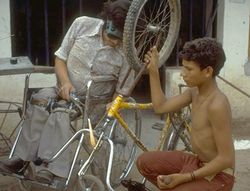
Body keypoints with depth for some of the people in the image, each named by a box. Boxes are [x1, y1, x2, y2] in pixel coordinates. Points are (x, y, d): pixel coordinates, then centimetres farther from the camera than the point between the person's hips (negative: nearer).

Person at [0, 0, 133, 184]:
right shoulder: (82, 24, -8)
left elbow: (122, 92, -4)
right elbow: (60, 58, 1)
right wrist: (65, 82, -17)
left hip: (94, 101, -3)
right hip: (66, 90, 3)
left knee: (60, 112, -33)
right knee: (40, 100, -29)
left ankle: (49, 169, -32)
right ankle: (22, 158, -25)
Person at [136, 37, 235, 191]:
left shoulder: (217, 105, -29)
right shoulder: (195, 91, -2)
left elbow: (226, 159, -26)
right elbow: (161, 106, 7)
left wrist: (183, 178, -28)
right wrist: (153, 70, 1)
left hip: (217, 175, -8)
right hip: (197, 161, 8)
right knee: (144, 162, 9)